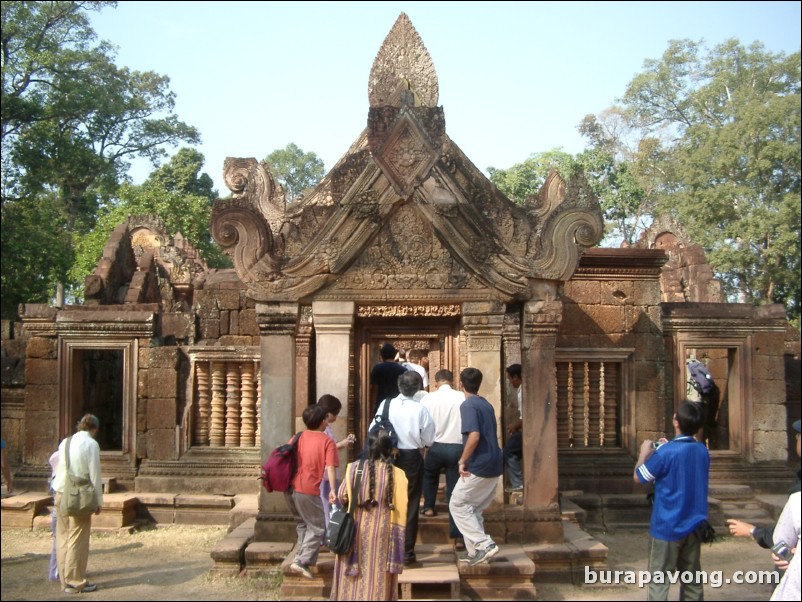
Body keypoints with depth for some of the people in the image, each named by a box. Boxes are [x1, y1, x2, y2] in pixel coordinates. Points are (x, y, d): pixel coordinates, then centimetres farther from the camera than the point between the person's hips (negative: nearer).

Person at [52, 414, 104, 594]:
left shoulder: (65, 442, 10)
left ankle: (65, 580, 20)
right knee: (77, 540, 1)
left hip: (61, 494, 6)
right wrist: (99, 500, -2)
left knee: (63, 537, 12)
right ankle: (75, 582, 7)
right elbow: (94, 474, -9)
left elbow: (58, 469, 12)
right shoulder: (91, 444, -8)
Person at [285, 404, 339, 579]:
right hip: (309, 491, -6)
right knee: (317, 527, 4)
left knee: (302, 524, 24)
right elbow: (330, 467, -14)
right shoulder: (327, 441, -2)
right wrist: (332, 489, -19)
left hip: (290, 488, 6)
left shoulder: (297, 438, 12)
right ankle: (302, 561, -7)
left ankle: (300, 556, 24)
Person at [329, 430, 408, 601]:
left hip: (357, 529, 0)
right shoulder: (397, 474, -9)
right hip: (382, 531, 0)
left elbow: (342, 497, -2)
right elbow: (400, 510, -9)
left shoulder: (355, 468, -9)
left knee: (355, 579, 13)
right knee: (379, 576, 9)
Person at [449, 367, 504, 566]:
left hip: (479, 466, -9)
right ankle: (475, 551, 18)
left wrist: (462, 461, -16)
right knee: (474, 508, 16)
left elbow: (474, 436, -25)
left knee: (457, 505, 0)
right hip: (494, 465, 9)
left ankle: (485, 544, -7)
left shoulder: (468, 405, -13)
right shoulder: (486, 404, 15)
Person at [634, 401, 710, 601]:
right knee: (692, 580, 15)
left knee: (659, 582, 2)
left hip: (668, 527, -6)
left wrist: (644, 453, 9)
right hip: (694, 525, 6)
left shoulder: (666, 452, -19)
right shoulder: (702, 451, 1)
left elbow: (638, 477, -6)